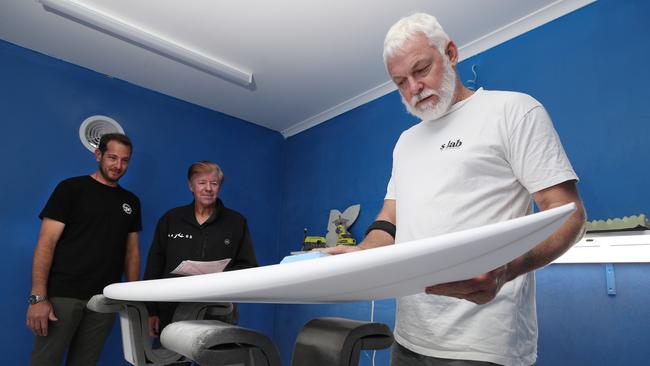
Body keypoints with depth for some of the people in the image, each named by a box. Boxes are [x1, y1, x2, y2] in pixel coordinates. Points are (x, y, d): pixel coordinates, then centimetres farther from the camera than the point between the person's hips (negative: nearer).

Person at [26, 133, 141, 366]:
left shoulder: (130, 201, 11)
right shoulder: (71, 188, -1)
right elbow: (46, 243, -6)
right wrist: (38, 297, -14)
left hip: (105, 299, 4)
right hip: (63, 294, -3)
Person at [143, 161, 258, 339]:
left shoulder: (236, 222, 5)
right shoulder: (170, 219, 9)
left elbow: (248, 267, 5)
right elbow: (154, 266, 10)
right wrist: (152, 311, 6)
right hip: (171, 313, 2)